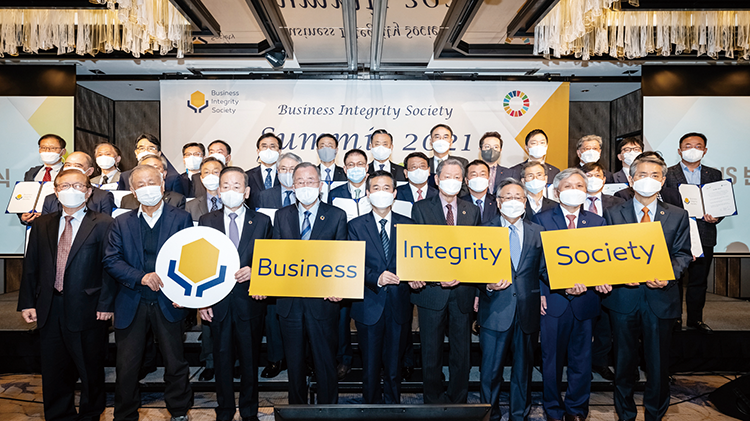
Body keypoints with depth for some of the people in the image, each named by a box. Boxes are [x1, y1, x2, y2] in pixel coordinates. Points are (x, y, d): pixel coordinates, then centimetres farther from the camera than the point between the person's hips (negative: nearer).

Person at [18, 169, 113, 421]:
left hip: (87, 311, -4)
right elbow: (31, 266, 10)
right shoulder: (42, 225, 10)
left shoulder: (102, 224, -4)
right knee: (53, 371, 14)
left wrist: (105, 303, -13)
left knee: (91, 371, 10)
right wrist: (27, 303, 2)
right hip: (50, 311, 4)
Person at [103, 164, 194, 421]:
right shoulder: (122, 223, 7)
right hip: (131, 304, 2)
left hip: (168, 302, -1)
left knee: (176, 364, 9)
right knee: (126, 367, 10)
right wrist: (141, 277, -17)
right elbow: (111, 261, -1)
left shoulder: (182, 219, 1)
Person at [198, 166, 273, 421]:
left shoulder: (262, 221, 2)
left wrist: (254, 271, -14)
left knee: (250, 359, 10)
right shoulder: (206, 221, 5)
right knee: (222, 359, 11)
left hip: (249, 300, 0)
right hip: (218, 301, 1)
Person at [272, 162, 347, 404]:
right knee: (294, 363, 15)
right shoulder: (281, 216, 9)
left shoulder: (336, 216, 1)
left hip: (322, 300, -2)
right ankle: (297, 409, 33)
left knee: (325, 362, 8)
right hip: (289, 300, 2)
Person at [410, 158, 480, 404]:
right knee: (431, 353, 7)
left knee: (461, 352, 10)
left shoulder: (472, 211, 11)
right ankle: (434, 402, 23)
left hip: (462, 291, 2)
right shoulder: (421, 208, 3)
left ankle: (458, 401, 26)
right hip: (432, 290, -2)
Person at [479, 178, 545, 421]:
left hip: (528, 310, 2)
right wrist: (488, 285, -18)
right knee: (490, 370, 2)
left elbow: (544, 269, 9)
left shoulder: (537, 232, 10)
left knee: (524, 369, 14)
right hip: (496, 310, -2)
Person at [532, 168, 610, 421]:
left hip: (584, 299, 3)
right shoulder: (542, 219, 1)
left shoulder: (597, 222, 11)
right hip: (553, 299, -2)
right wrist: (539, 293, -16)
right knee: (552, 360, 8)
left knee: (581, 359, 12)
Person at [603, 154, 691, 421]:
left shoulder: (678, 216, 6)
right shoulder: (613, 214, 4)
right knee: (624, 360, 12)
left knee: (659, 362, 10)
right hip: (624, 297, 0)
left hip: (661, 298, 0)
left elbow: (683, 254, 3)